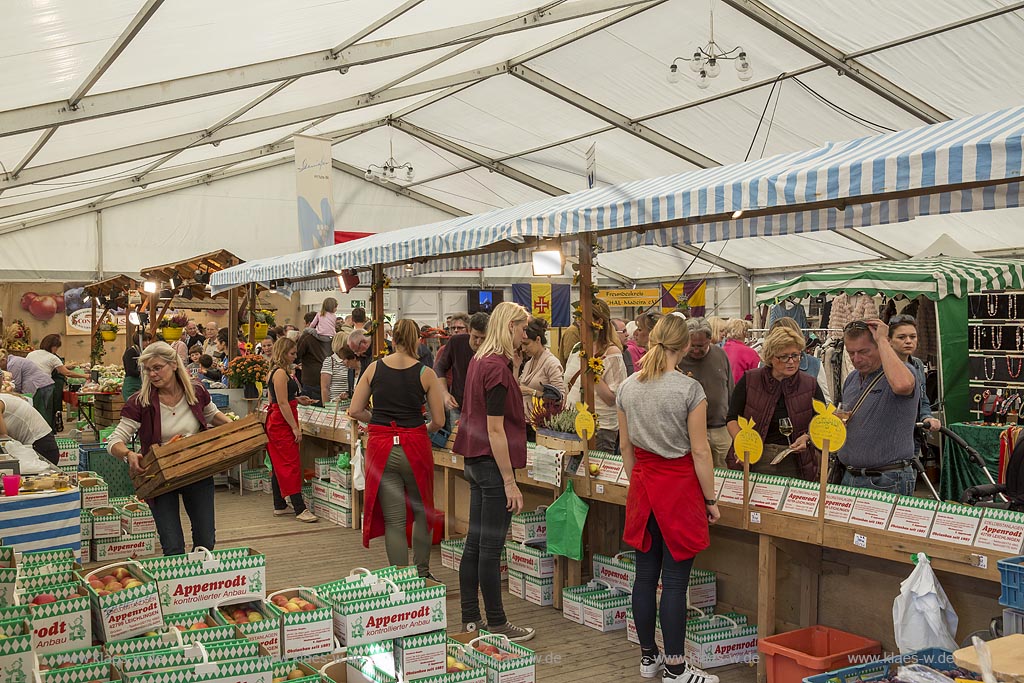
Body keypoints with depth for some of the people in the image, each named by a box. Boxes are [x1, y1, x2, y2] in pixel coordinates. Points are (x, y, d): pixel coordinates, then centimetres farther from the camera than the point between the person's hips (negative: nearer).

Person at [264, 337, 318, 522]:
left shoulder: (275, 372, 16)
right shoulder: (280, 373, -16)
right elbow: (283, 403, -20)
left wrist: (297, 400, 17)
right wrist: (295, 427, -20)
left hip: (275, 422, 11)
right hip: (282, 423, -11)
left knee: (279, 465, 13)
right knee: (292, 464, -11)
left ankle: (280, 506, 20)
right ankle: (300, 509, -11)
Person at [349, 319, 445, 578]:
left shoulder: (374, 369, 1)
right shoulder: (425, 373, -4)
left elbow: (355, 410, 1)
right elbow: (439, 421, -2)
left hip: (381, 447, 1)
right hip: (415, 447, -1)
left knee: (394, 519, 6)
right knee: (423, 510, 21)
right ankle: (422, 572, 27)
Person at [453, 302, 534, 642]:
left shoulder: (479, 360, 11)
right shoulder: (497, 368, -18)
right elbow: (496, 429, -20)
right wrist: (510, 482, -19)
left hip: (475, 462, 10)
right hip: (493, 464, -10)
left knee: (474, 544, 13)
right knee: (491, 547, -1)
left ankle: (470, 619, 22)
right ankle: (496, 624, 10)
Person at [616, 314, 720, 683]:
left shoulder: (628, 387, 1)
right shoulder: (689, 389, -14)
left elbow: (626, 446, 9)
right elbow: (700, 451, -12)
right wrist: (711, 499, -2)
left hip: (642, 486, 5)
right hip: (679, 486, -5)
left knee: (645, 574, 13)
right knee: (675, 580, 1)